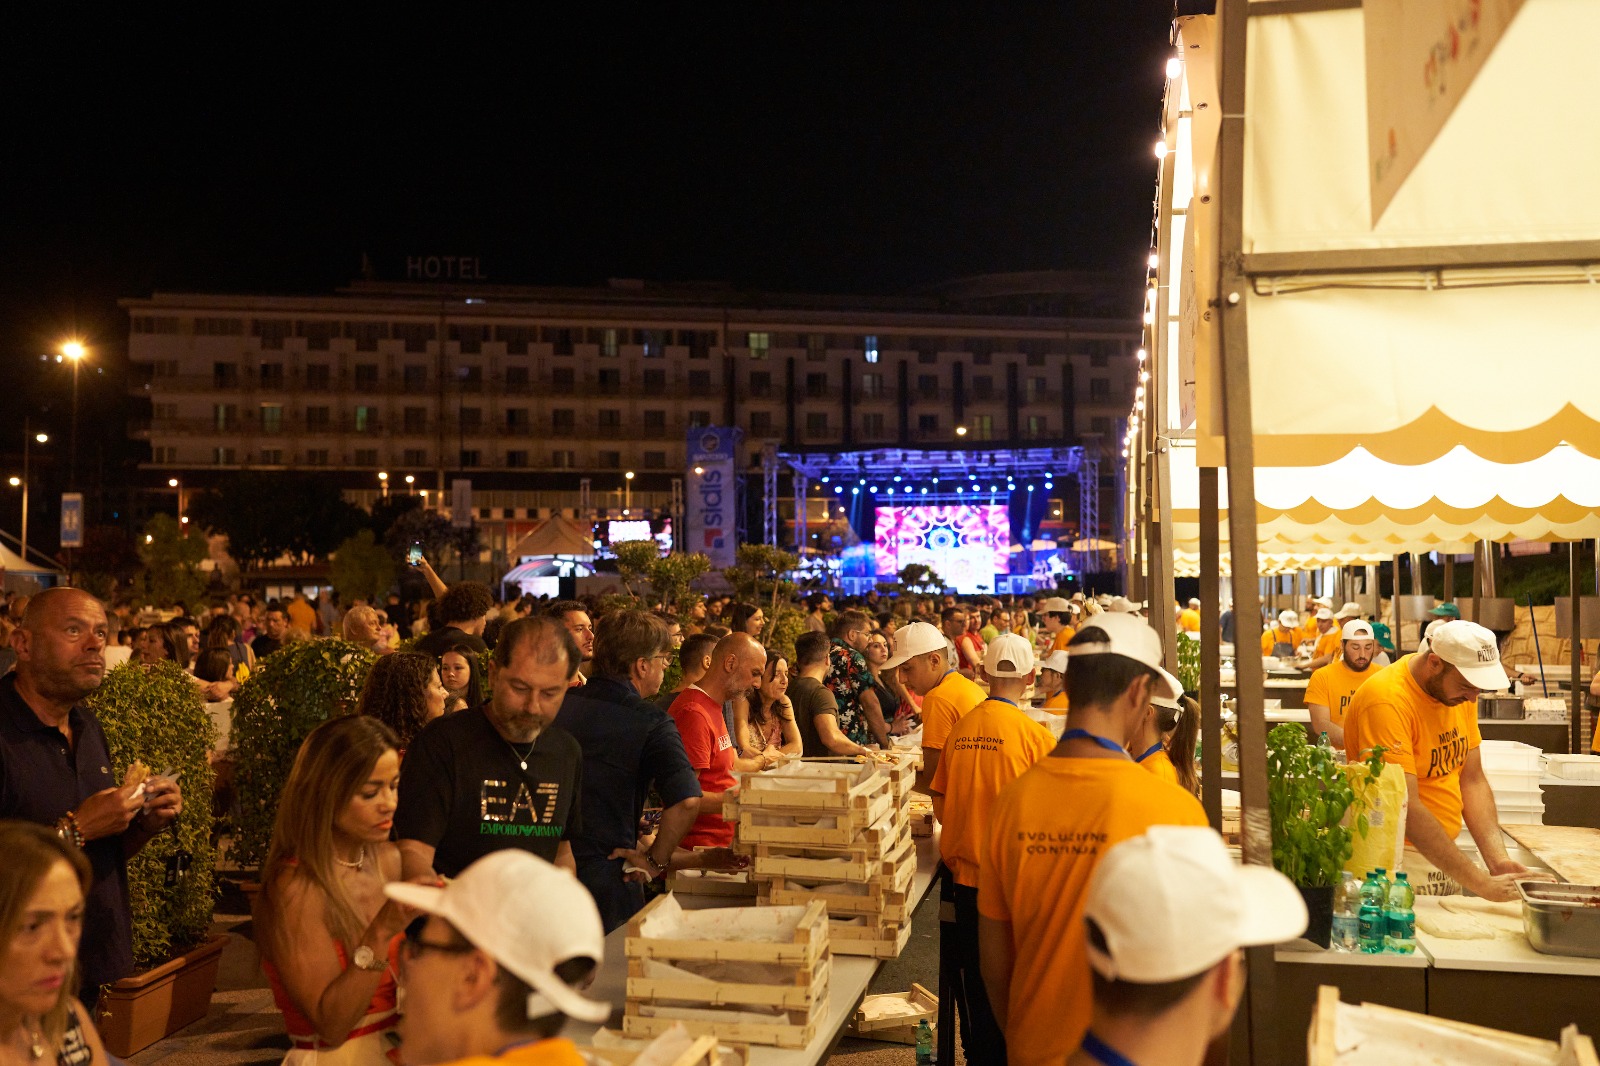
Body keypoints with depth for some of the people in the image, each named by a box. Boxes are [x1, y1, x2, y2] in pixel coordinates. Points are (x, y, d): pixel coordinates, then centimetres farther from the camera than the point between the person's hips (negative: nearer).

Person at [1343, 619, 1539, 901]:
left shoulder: (1460, 690, 3)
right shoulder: (1387, 700, -22)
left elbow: (1473, 782, 5)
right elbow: (1405, 808, -26)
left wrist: (1498, 861, -8)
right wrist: (1480, 883, -26)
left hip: (1444, 854, 7)